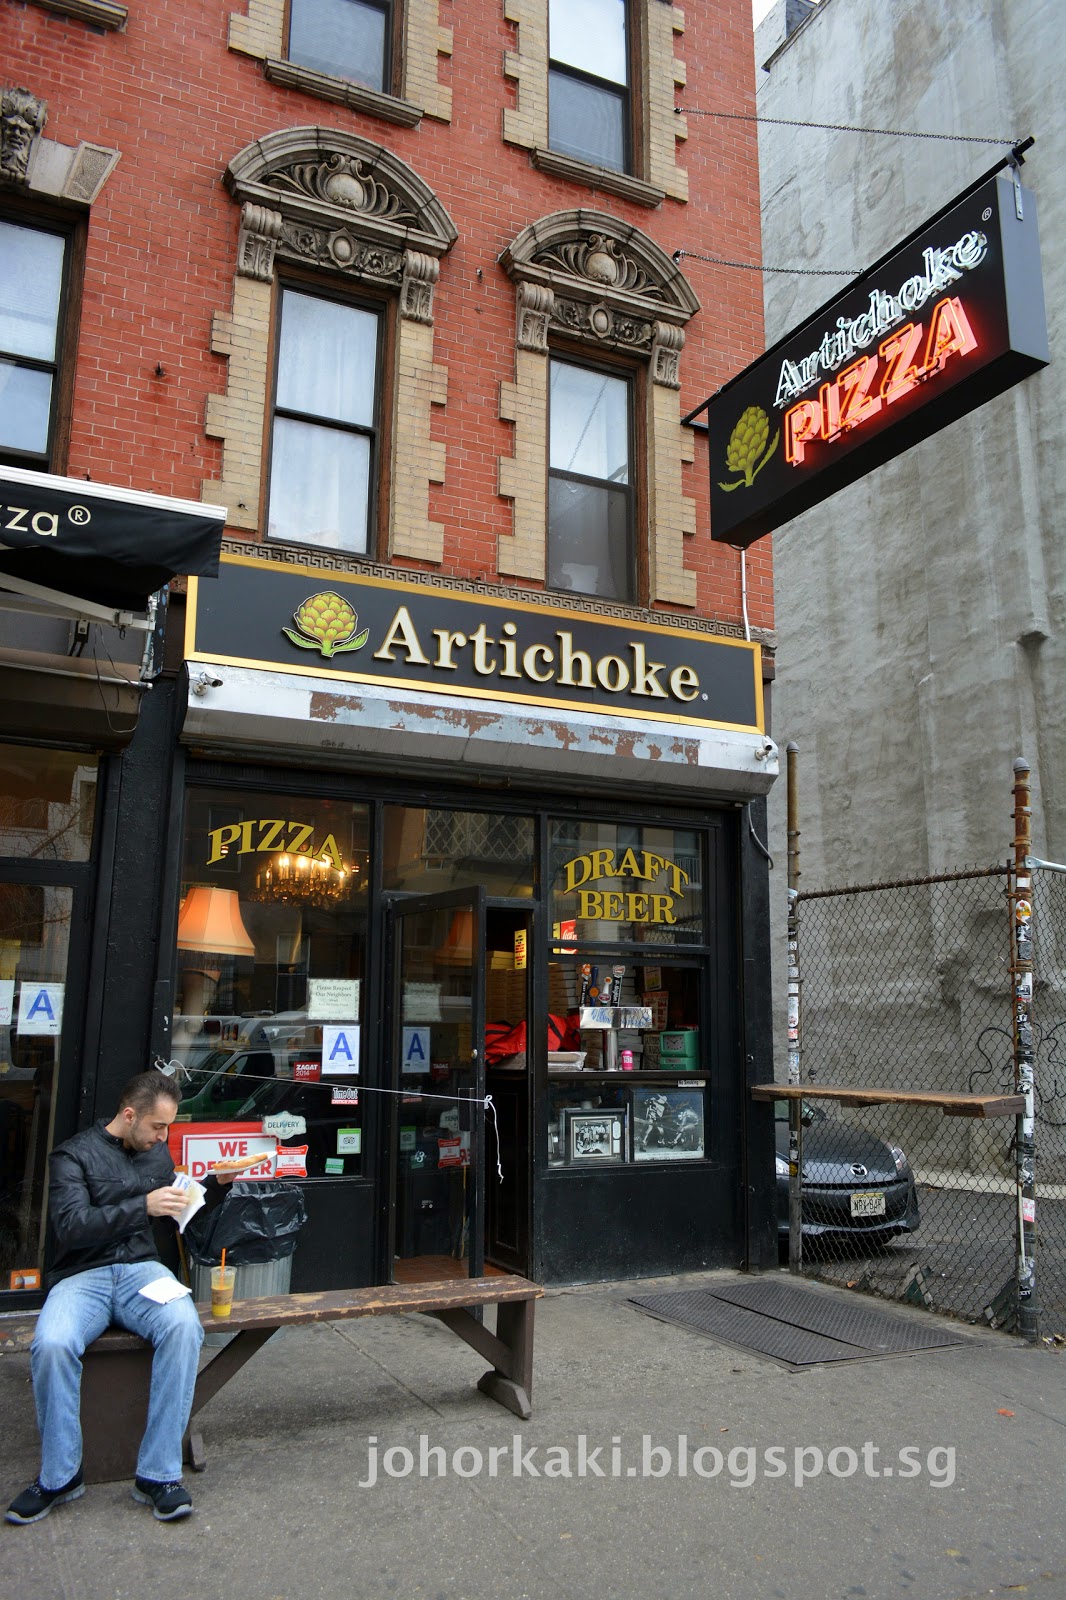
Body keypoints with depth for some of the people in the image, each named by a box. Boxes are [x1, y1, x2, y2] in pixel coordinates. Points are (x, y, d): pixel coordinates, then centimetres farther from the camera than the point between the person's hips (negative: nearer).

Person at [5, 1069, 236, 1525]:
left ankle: (158, 1474, -20)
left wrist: (217, 1184, 9)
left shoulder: (157, 1152, 15)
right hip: (82, 1276, -3)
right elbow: (71, 1227, -14)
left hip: (141, 1269, 3)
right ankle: (59, 1476, -9)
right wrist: (143, 1206, -21)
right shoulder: (74, 1155, -2)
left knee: (183, 1327, -30)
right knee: (51, 1345, -34)